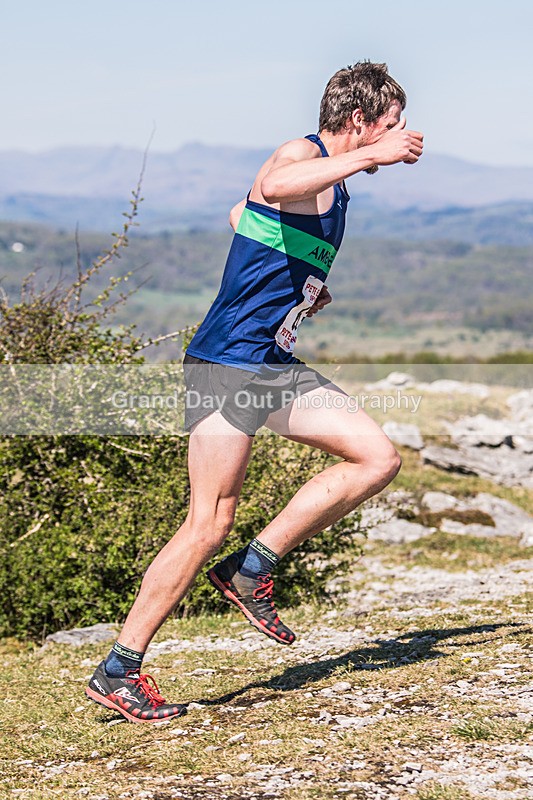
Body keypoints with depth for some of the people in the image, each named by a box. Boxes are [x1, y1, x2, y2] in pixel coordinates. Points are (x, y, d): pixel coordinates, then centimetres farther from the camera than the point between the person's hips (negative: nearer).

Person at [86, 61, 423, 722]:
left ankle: (252, 570, 6)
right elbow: (272, 186, -37)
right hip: (227, 362, -10)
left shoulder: (333, 186, 18)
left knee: (379, 458, 2)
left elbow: (241, 217, 34)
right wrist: (372, 155, -33)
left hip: (278, 365, 10)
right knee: (210, 523, -10)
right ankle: (118, 672, -1)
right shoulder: (302, 154, -10)